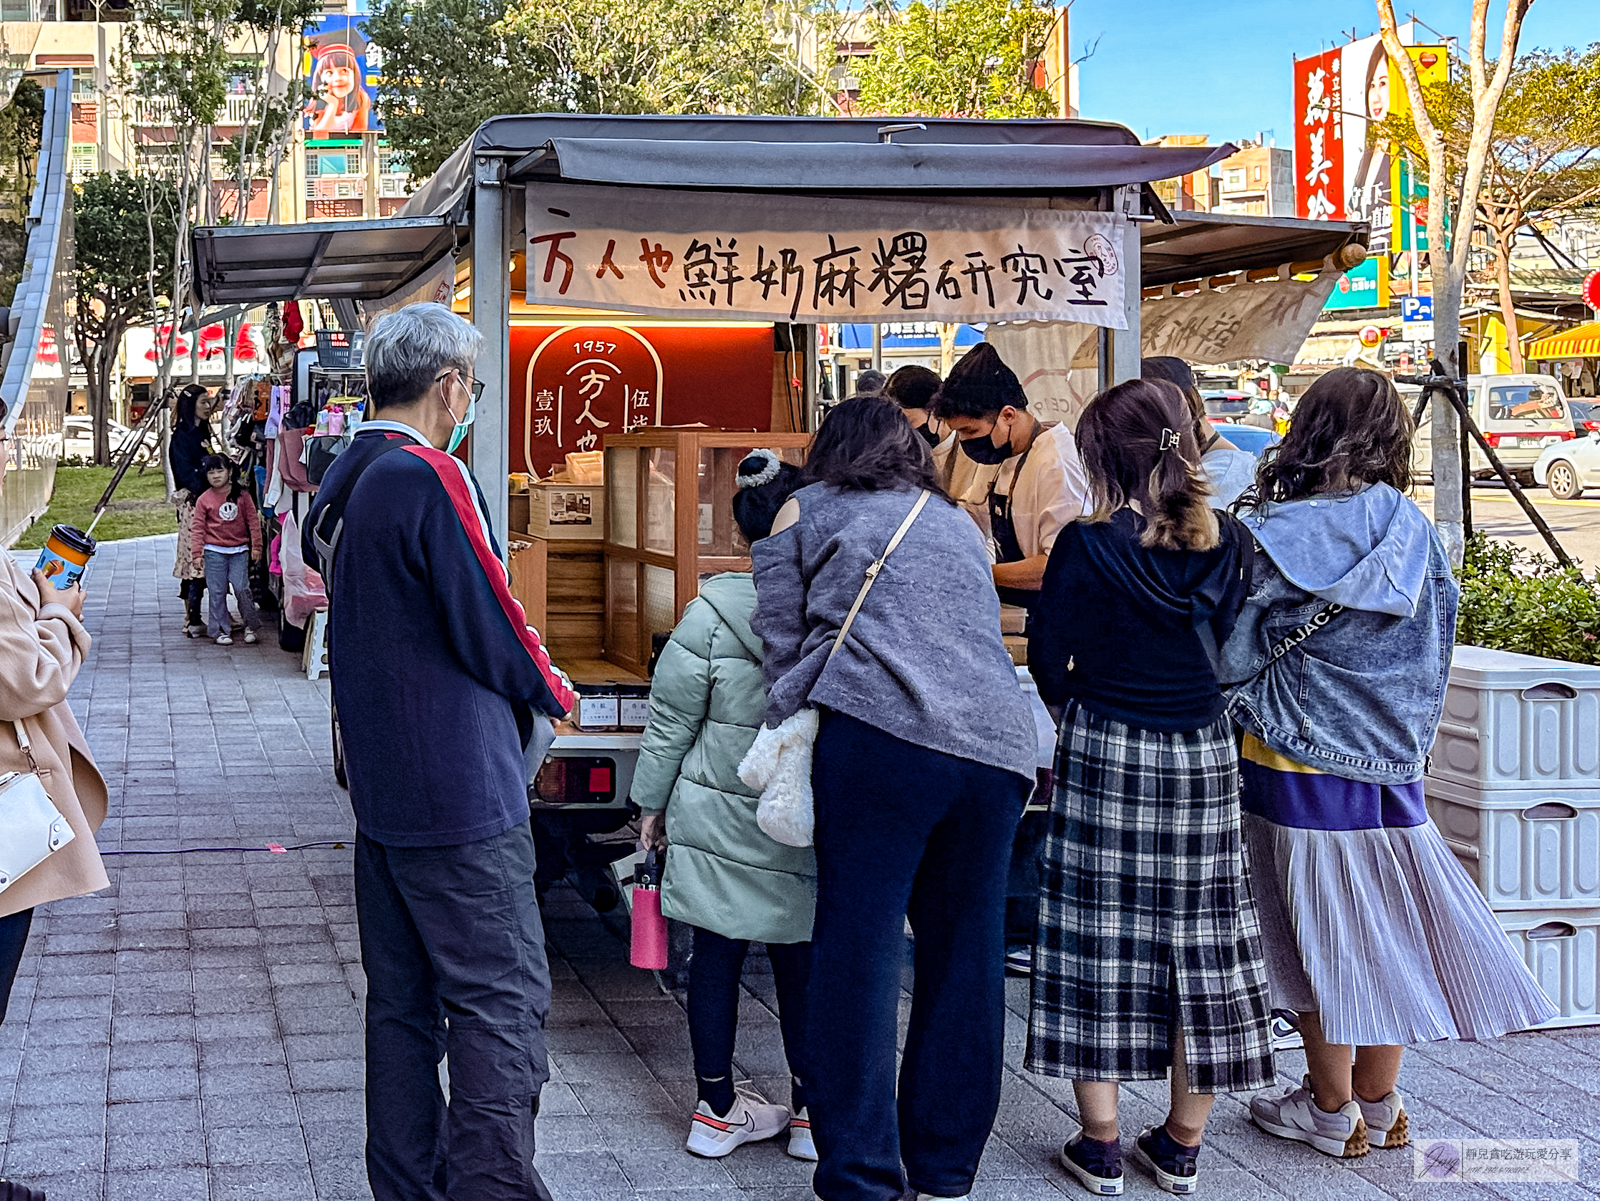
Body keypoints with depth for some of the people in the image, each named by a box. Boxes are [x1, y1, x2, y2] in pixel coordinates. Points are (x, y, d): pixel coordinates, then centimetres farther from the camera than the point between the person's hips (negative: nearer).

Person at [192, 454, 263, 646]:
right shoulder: (204, 499, 2)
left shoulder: (241, 495, 3)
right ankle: (221, 631, 9)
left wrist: (256, 546, 3)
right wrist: (198, 551, -3)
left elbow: (253, 520, 6)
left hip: (239, 550, 0)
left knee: (241, 588, -7)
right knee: (217, 592, 1)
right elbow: (198, 526, 3)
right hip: (214, 552, 0)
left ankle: (251, 626, 12)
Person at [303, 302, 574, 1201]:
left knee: (401, 1002, 14)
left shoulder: (342, 484, 11)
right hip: (460, 791, -9)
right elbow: (492, 627, -16)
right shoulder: (432, 477, -17)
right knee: (504, 1000, -4)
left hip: (380, 788, 9)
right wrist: (551, 691, 4)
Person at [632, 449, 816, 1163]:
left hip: (717, 818, 0)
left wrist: (652, 801, 8)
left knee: (715, 957, 11)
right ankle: (811, 1113, 22)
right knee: (803, 964, 12)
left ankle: (717, 1110, 20)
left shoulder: (714, 611, -11)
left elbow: (671, 718, -4)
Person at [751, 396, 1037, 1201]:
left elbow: (781, 644, 10)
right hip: (996, 743, 5)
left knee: (857, 957, -2)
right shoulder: (958, 524, 28)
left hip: (882, 735, -5)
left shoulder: (806, 513, 15)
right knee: (965, 960, 10)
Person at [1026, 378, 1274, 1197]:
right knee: (1200, 942, 11)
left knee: (1095, 939, 6)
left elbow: (1047, 662, -7)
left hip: (1103, 758, -3)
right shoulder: (1229, 545, -1)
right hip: (1203, 758, 4)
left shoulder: (1086, 547, -13)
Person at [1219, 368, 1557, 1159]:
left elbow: (1235, 656, -10)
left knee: (1319, 930, 7)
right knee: (1383, 923, 13)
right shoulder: (1413, 536, -1)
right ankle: (1380, 1105, 24)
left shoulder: (1273, 537, -14)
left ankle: (1332, 1110, 19)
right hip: (1392, 765, 4)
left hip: (1297, 765, -4)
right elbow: (1431, 657, 8)